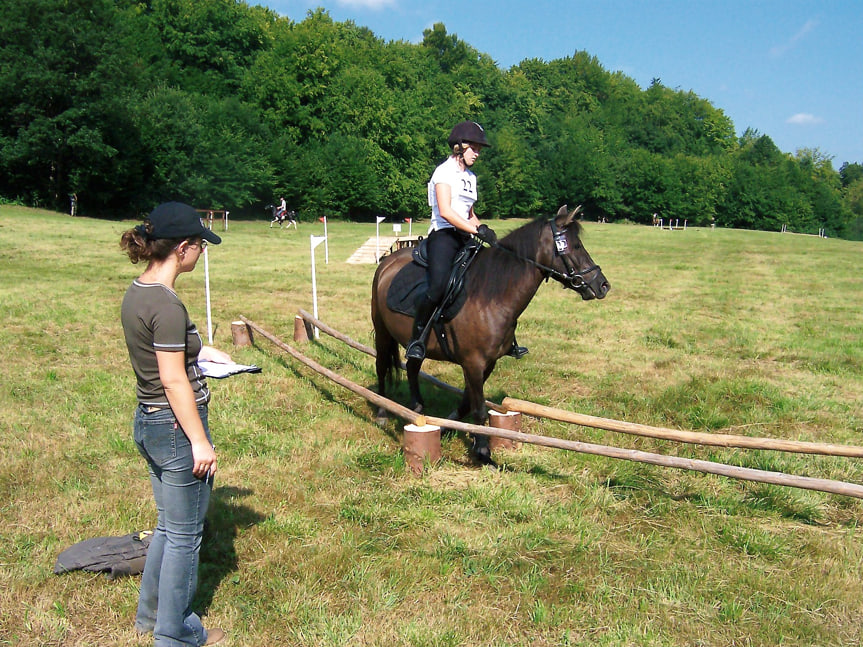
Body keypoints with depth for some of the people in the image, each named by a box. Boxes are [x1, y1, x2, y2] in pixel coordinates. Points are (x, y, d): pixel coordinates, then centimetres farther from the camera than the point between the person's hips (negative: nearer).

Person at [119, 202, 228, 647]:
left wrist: (198, 350, 16)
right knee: (184, 534, 8)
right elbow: (174, 381, -22)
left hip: (147, 422, 9)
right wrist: (200, 443, -17)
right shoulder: (167, 306, -23)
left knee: (169, 525, 24)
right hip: (176, 426, -9)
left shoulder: (136, 293, 4)